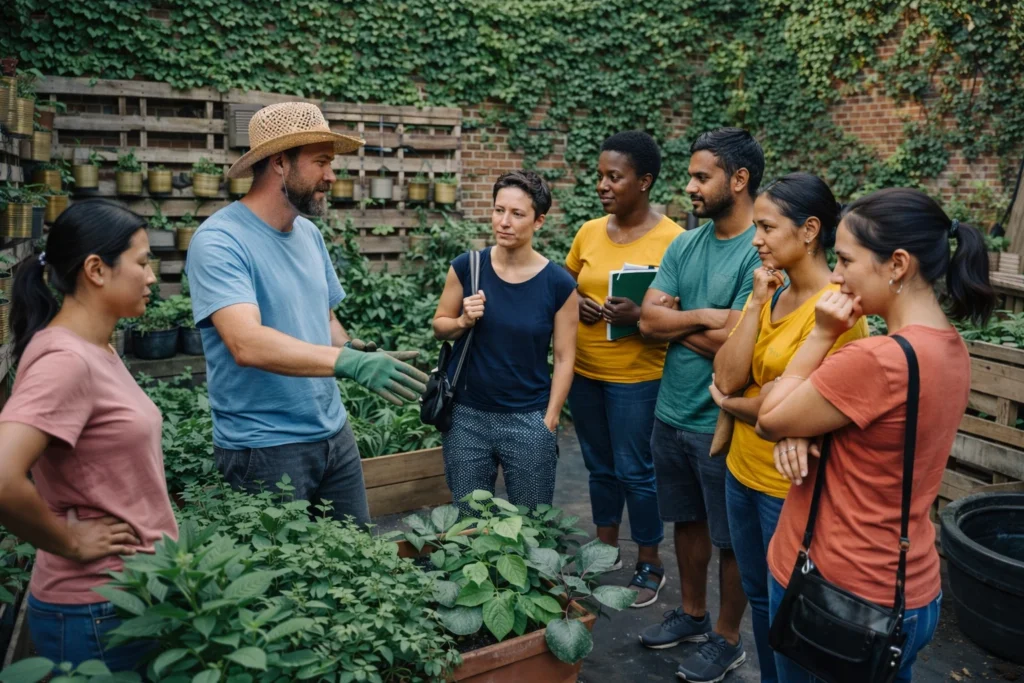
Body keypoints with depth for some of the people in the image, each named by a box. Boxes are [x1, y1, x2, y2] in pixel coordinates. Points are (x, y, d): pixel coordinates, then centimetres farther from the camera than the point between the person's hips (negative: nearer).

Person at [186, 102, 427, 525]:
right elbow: (247, 343, -31)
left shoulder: (310, 234, 7)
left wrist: (366, 368, 1)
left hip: (334, 433, 7)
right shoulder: (218, 242, -17)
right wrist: (349, 362, -41)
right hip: (264, 448, -7)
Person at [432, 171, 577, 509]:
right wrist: (463, 322, -15)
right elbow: (439, 326, 6)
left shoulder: (558, 283, -9)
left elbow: (564, 359, -3)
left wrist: (549, 421, -5)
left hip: (528, 420, -1)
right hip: (466, 416, 2)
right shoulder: (466, 267, -6)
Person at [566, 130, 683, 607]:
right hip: (583, 372, 6)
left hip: (635, 376, -5)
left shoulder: (671, 239, -13)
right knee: (600, 467, 18)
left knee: (635, 472, 5)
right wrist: (574, 302, -7)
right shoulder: (588, 232, 3)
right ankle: (606, 550, 37)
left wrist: (639, 315, -27)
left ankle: (649, 564, 26)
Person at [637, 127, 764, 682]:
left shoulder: (762, 253, -18)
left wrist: (675, 322, -9)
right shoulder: (684, 245, 4)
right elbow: (647, 319, -4)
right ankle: (692, 615, 42)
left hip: (722, 423, -7)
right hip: (671, 413, 7)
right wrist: (704, 316, -18)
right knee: (687, 521, 22)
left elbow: (735, 343, -24)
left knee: (731, 539, 12)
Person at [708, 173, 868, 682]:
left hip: (789, 485, -7)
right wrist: (757, 302, -12)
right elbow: (726, 377, -7)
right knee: (758, 597, 23)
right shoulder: (768, 292, 2)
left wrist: (729, 403, -5)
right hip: (743, 471, 7)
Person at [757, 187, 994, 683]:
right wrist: (798, 432, -13)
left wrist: (823, 334, -14)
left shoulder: (878, 360, -29)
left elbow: (769, 420, -16)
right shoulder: (948, 348, 2)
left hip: (838, 595, -8)